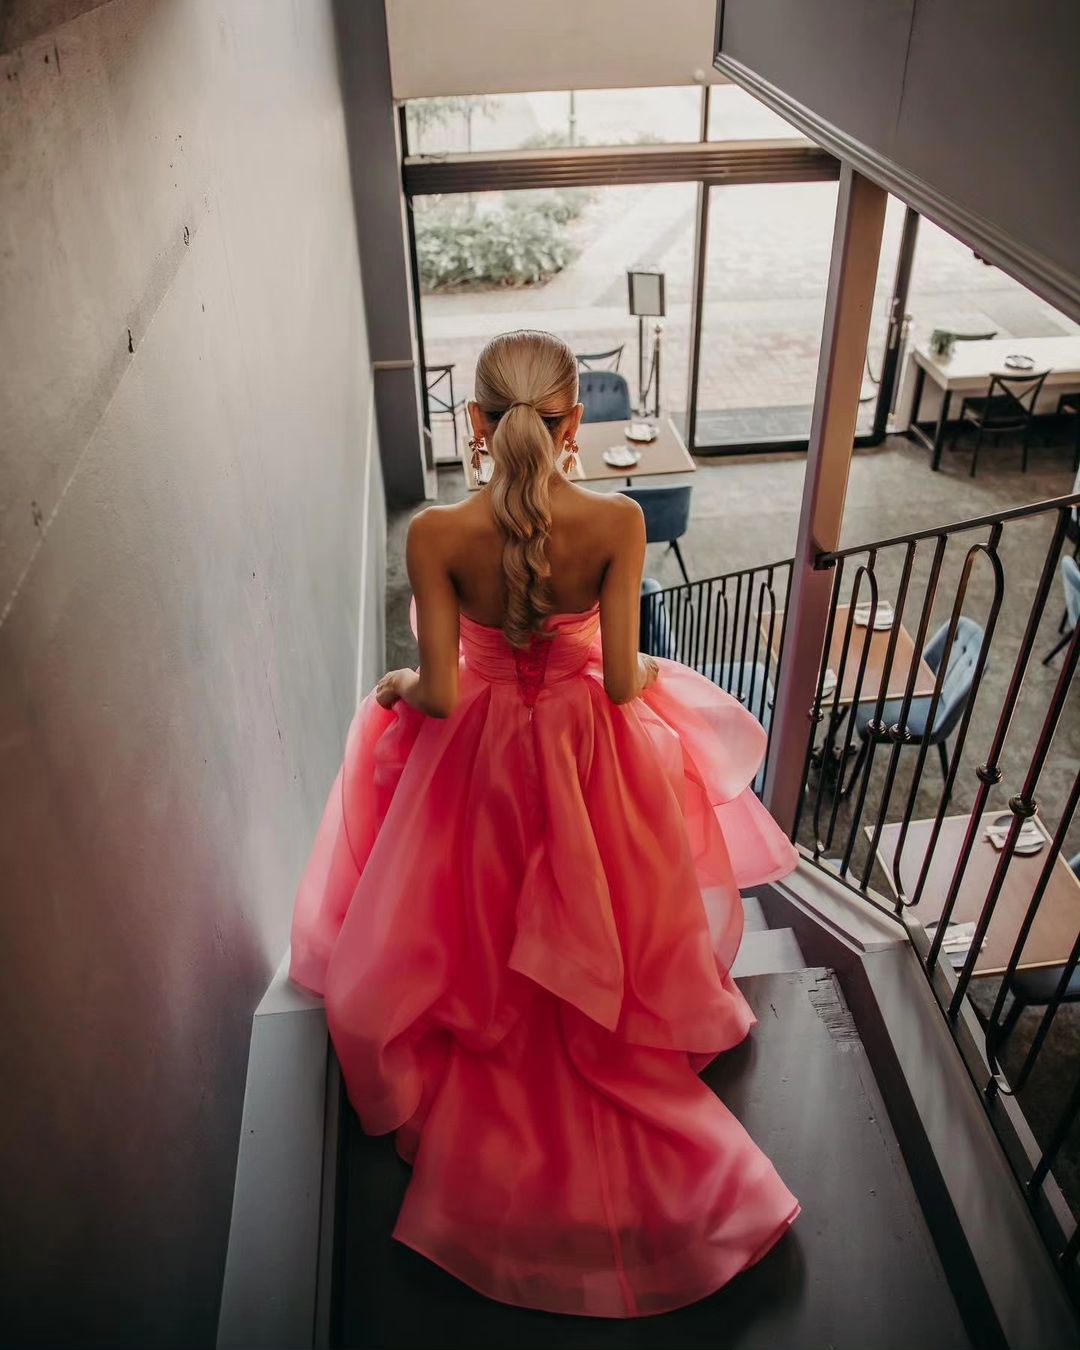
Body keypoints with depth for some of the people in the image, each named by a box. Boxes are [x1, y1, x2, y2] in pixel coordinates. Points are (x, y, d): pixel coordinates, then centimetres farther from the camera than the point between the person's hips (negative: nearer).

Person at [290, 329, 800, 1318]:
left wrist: (396, 689, 2)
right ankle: (608, 1051, 55)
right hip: (588, 748, 1)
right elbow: (623, 680, -20)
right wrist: (651, 674, 5)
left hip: (479, 754, 0)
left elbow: (441, 694, -22)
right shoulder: (617, 521, -24)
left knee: (481, 925, 30)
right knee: (597, 914, 31)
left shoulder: (436, 534, -26)